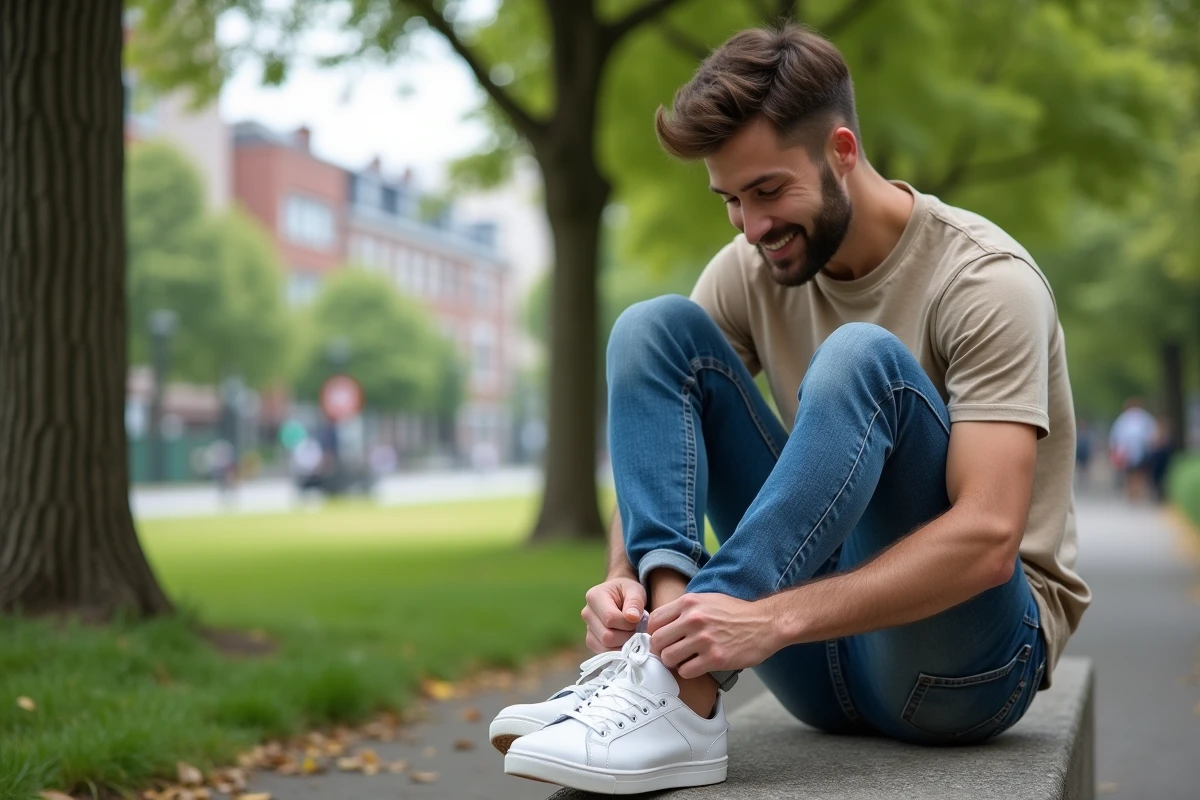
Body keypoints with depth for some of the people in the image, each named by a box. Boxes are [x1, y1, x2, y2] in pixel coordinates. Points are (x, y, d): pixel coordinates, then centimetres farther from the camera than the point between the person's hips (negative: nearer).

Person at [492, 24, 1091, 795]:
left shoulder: (984, 280, -16)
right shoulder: (751, 270, 1)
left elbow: (987, 537, -27)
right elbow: (656, 444, -1)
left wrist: (771, 619, -36)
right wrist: (623, 578, -23)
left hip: (974, 653, -5)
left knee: (862, 359, -31)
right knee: (656, 327, -8)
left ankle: (680, 691, -38)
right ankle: (674, 634, -28)